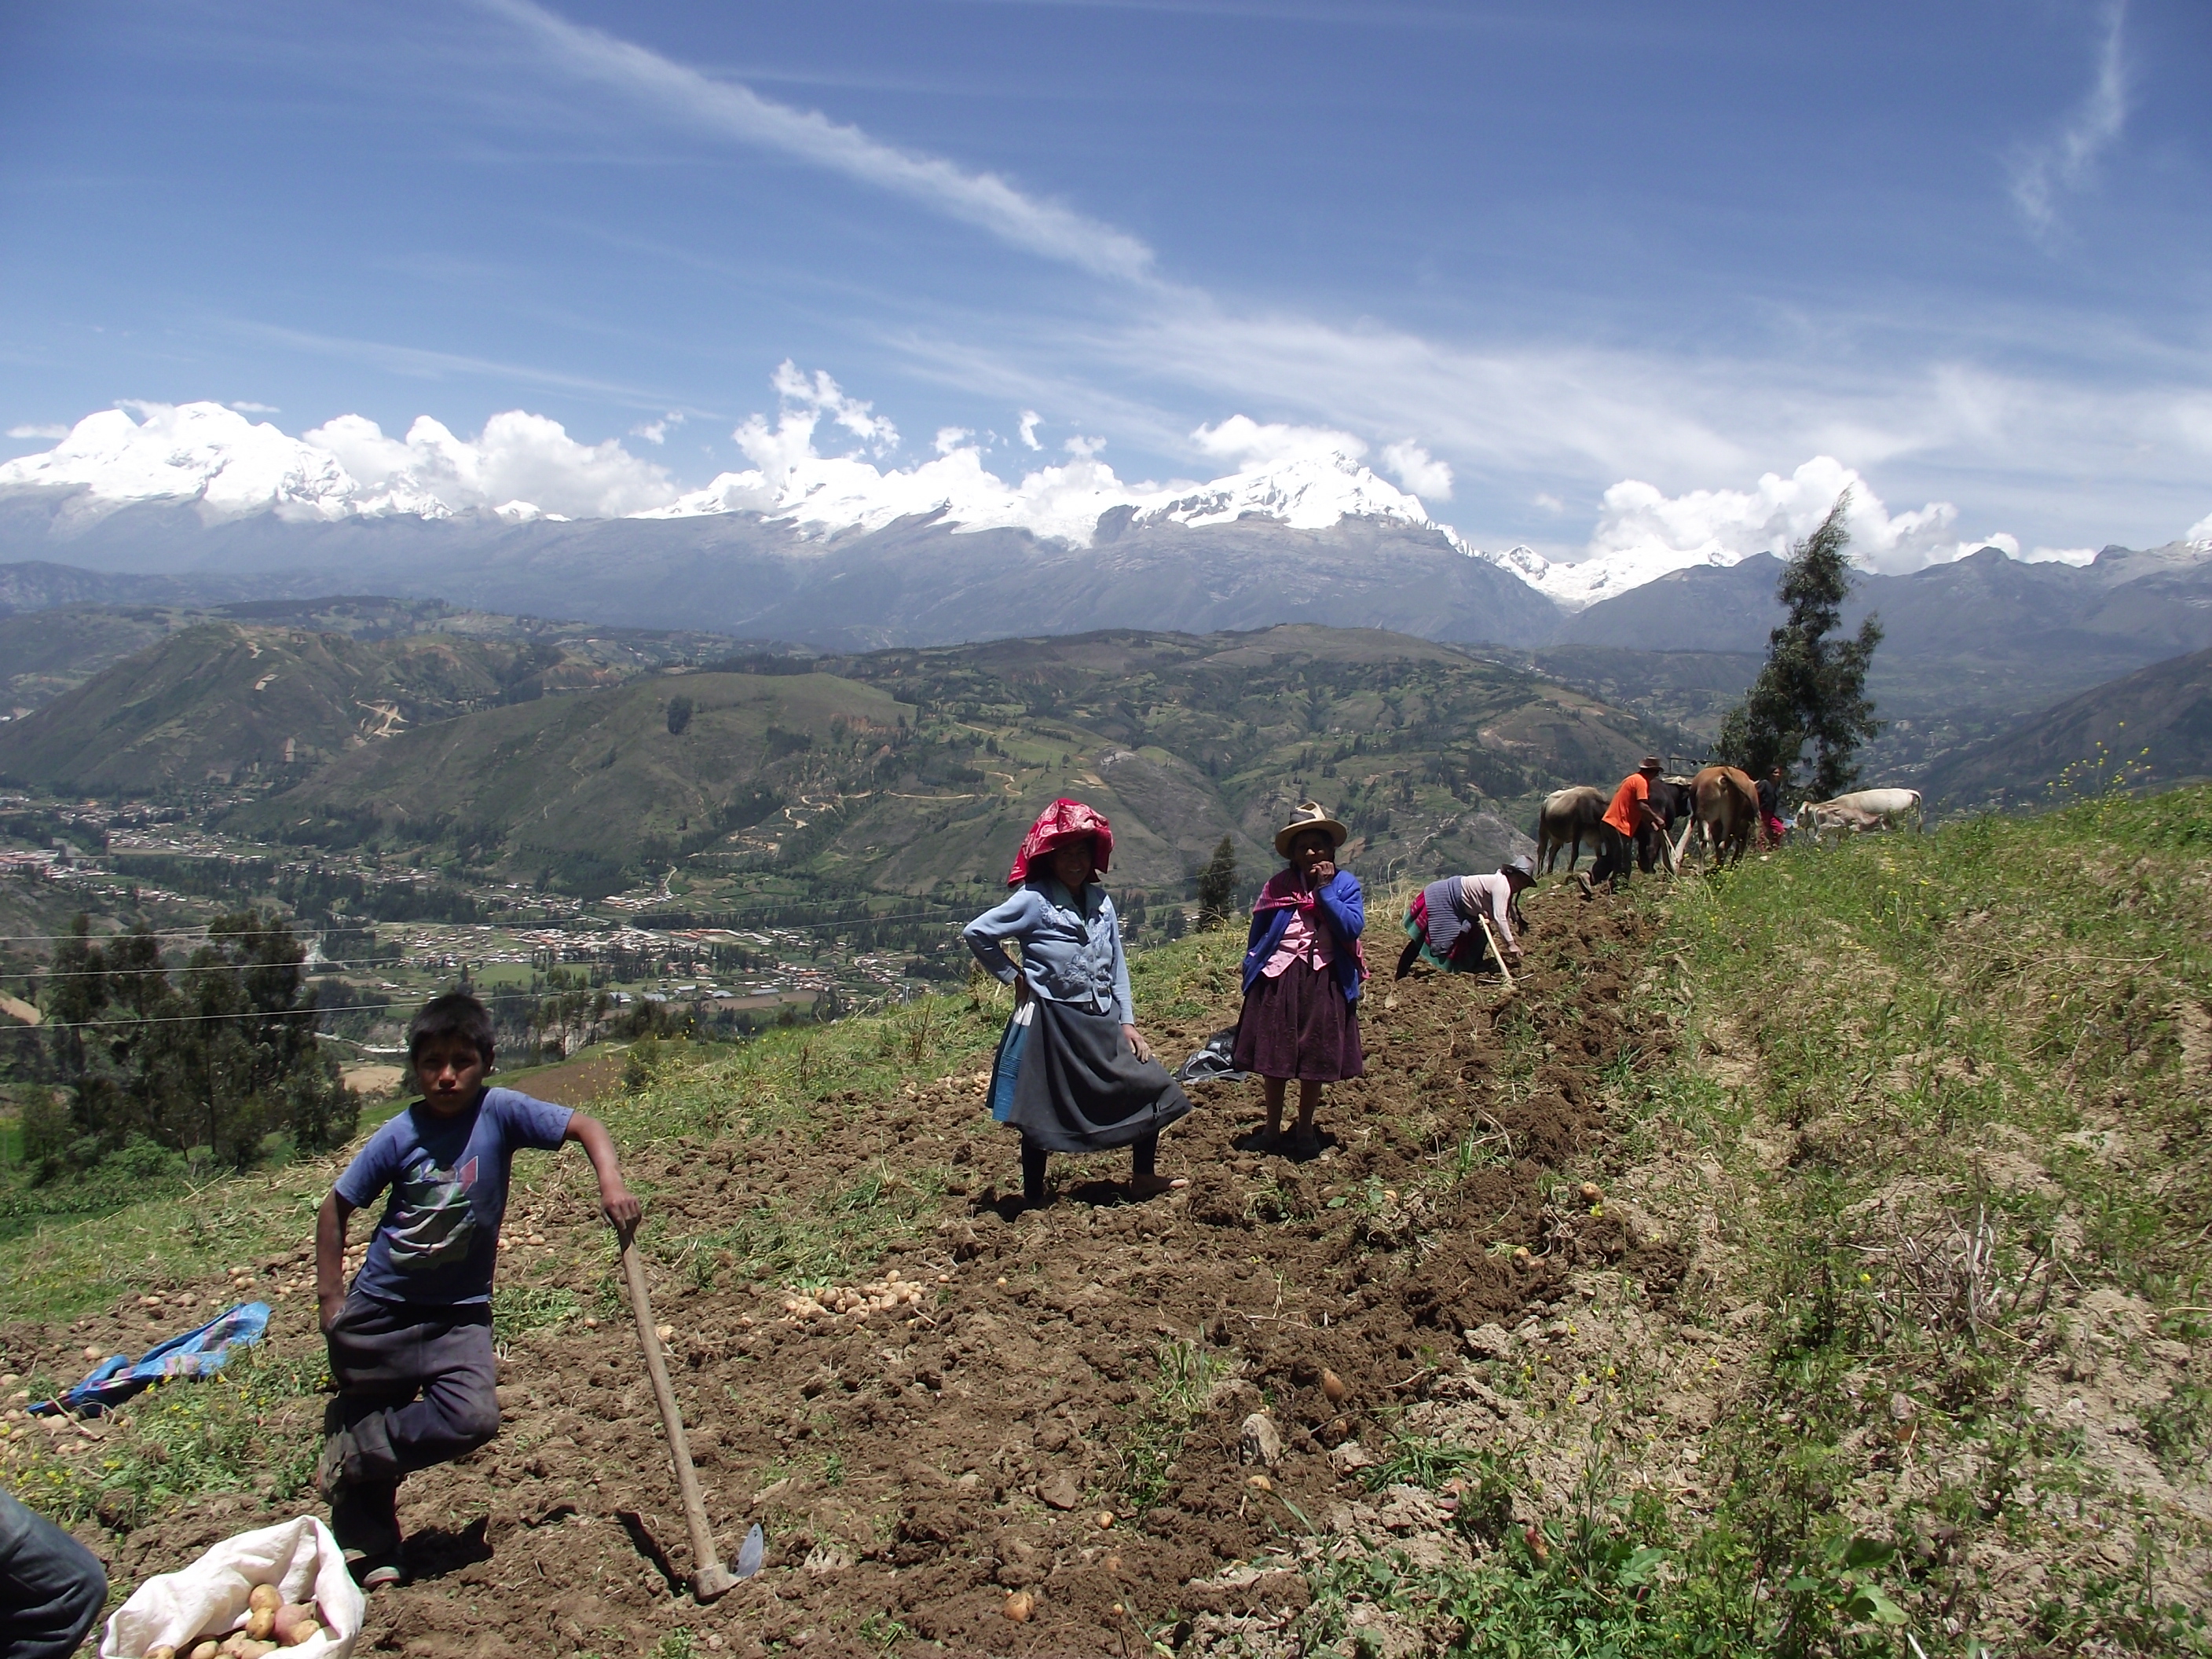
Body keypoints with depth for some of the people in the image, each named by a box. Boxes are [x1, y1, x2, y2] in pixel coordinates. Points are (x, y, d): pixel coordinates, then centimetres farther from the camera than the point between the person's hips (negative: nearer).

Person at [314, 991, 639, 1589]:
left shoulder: (499, 1112, -13)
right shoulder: (398, 1137, -11)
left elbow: (586, 1126, -14)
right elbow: (337, 1207, 1)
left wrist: (612, 1184, -31)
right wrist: (330, 1295, -2)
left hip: (458, 1313, 0)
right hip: (380, 1309, 0)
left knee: (474, 1418, -18)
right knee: (369, 1415, 10)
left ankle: (351, 1451, 4)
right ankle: (369, 1552, 31)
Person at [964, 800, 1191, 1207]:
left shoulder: (1100, 900, 6)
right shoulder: (1034, 900, -11)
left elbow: (1116, 964, 9)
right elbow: (976, 932, -14)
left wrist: (1126, 1020, 4)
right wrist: (1012, 977, -7)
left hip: (1102, 1020, 6)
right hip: (1050, 1021, -6)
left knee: (1152, 1087, 5)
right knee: (1042, 1113, 4)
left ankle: (1144, 1177, 20)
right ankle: (1033, 1198, 20)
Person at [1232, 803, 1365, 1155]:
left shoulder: (1345, 884, 0)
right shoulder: (1278, 885, 3)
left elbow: (1352, 928, -15)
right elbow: (1257, 933, 10)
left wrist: (1325, 889, -15)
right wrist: (1252, 968, 4)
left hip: (1324, 982, -1)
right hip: (1277, 979, 1)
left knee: (1316, 1058, 7)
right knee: (1274, 1057, 7)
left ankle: (1305, 1130, 23)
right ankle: (1272, 1129, 22)